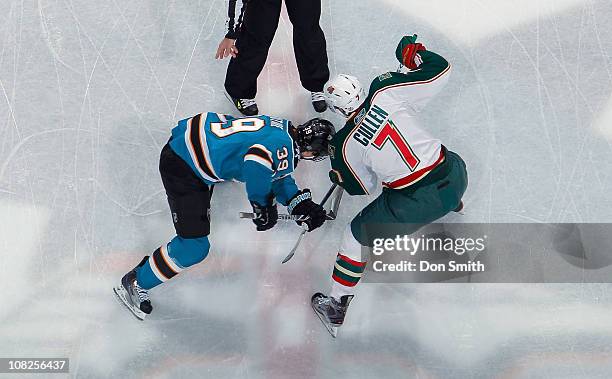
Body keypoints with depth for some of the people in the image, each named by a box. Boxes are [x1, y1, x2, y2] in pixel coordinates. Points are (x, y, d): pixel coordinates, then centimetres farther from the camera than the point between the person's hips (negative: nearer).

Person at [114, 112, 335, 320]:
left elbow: (279, 179, 19)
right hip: (181, 169, -9)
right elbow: (257, 163, -39)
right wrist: (263, 206, -22)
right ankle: (134, 284, 10)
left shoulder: (282, 128, 9)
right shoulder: (284, 146, -19)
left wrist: (302, 204, 8)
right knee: (194, 249, -4)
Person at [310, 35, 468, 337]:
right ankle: (452, 203, 68)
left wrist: (340, 176, 25)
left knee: (359, 234, 15)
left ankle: (336, 306, 20)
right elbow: (440, 70, -3)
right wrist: (412, 52, 13)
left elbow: (362, 187, 8)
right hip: (455, 175, 4)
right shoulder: (386, 93, -5)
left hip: (417, 204, -4)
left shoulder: (346, 145, -6)